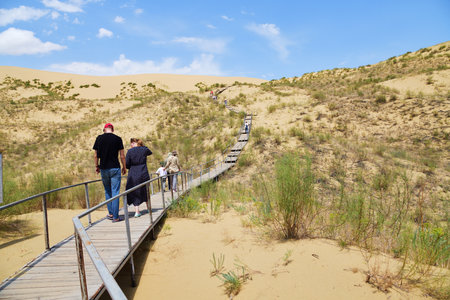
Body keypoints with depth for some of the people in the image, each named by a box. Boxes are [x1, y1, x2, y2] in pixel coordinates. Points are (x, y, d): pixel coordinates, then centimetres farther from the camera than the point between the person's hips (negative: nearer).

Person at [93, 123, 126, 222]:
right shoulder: (117, 139, -3)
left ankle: (110, 213, 21)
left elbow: (96, 155, 3)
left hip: (103, 169, 2)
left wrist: (96, 166, 17)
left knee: (107, 191, 18)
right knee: (115, 192, 1)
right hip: (115, 168, -2)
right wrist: (124, 167, 9)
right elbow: (122, 156, -2)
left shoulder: (99, 138, 2)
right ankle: (115, 216, 3)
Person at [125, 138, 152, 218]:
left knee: (134, 193, 8)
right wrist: (142, 145, 18)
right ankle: (148, 208, 32)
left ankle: (137, 211, -1)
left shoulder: (130, 151, -7)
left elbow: (127, 165, -6)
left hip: (133, 175, -2)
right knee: (145, 191, 20)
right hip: (144, 174, 2)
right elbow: (150, 152, 23)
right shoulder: (144, 150, -1)